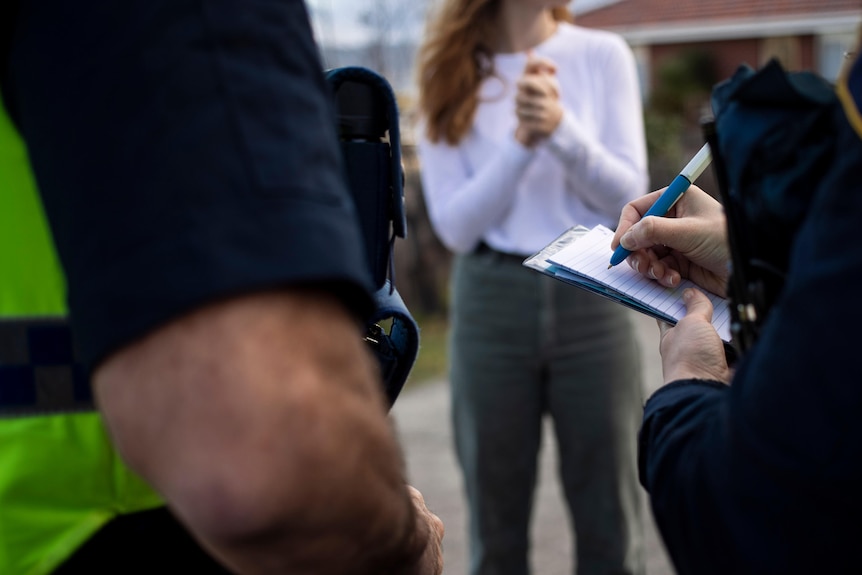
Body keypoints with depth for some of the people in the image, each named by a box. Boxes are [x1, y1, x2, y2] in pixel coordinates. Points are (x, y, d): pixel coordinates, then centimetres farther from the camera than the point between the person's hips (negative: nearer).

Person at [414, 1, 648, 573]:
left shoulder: (603, 55, 3)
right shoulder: (451, 78, 4)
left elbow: (628, 196, -1)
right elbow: (456, 227, -3)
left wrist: (561, 127, -17)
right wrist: (521, 141, -15)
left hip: (593, 296, 0)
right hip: (491, 301, 0)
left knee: (610, 525, 3)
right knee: (496, 527, 6)